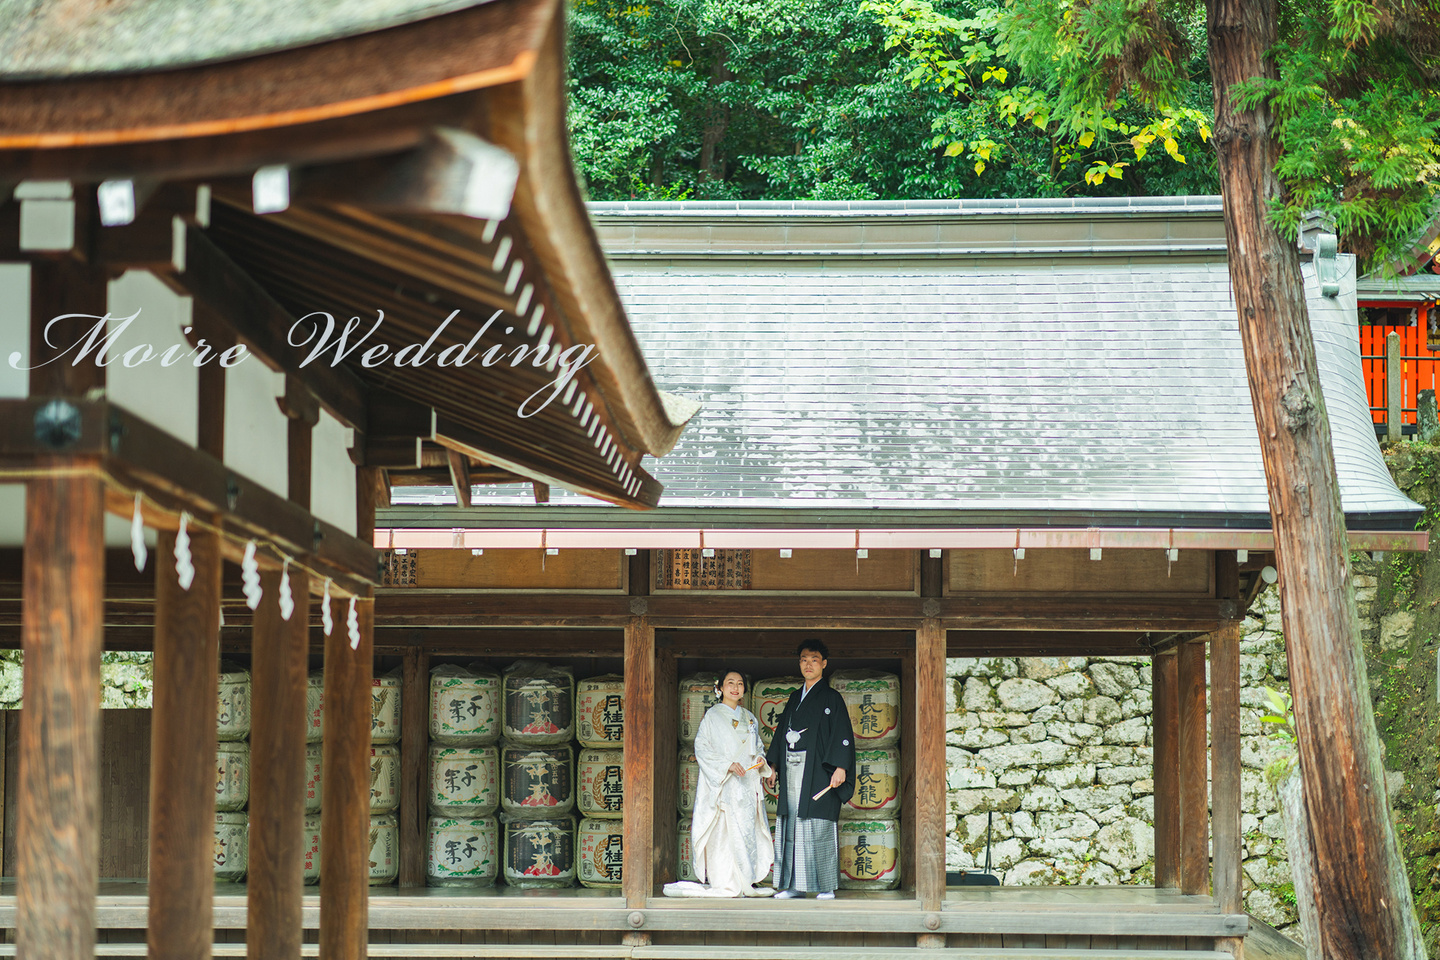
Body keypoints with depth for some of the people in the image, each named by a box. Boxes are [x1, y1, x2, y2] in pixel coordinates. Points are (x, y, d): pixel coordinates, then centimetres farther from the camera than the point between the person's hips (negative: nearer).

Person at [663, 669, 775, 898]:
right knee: (723, 831, -11)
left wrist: (760, 758, 1)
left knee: (748, 830, 2)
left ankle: (745, 883, 5)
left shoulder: (750, 718, 18)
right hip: (722, 784, -6)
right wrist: (727, 765, -17)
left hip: (747, 783, 6)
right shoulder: (713, 716, 1)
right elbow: (702, 748, -7)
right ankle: (724, 884, -10)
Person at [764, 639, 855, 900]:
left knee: (819, 827, -8)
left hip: (817, 771, -6)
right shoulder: (796, 698, 18)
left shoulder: (831, 698, 0)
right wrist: (773, 765, 16)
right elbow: (782, 730, 22)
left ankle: (826, 886, -6)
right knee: (791, 827, 3)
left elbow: (843, 735, -8)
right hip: (792, 771, 6)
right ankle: (794, 884, 7)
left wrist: (840, 767, -18)